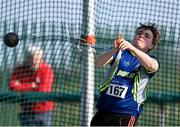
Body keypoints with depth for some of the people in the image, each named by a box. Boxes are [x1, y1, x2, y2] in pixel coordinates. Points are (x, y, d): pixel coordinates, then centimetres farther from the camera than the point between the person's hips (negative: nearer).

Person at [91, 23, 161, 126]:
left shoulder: (149, 60, 7)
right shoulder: (121, 53, 11)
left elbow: (152, 66, -20)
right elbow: (99, 63, -7)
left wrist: (131, 47, -33)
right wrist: (114, 50, -27)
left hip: (126, 114, -3)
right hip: (104, 109, 3)